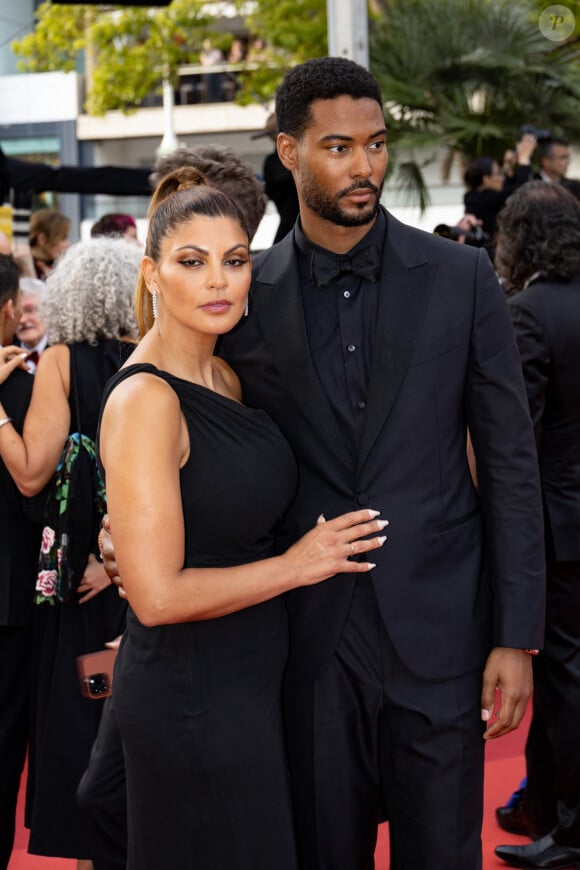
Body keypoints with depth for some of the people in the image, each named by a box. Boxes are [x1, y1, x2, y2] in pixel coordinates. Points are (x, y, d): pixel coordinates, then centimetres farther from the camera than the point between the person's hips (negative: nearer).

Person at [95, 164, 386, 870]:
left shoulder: (224, 377, 7)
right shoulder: (144, 399, -20)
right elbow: (157, 595, -24)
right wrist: (296, 564, -15)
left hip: (246, 676, 9)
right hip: (190, 691, -9)